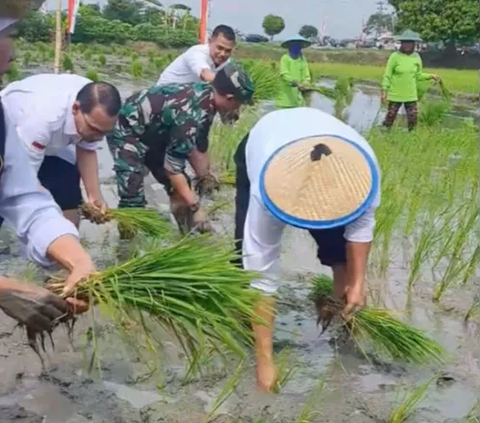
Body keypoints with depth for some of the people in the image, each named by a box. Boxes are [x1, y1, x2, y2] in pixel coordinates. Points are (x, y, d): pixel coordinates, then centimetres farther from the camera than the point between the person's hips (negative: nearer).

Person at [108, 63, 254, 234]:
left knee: (180, 187, 11)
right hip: (127, 130, -9)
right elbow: (172, 164, -30)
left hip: (151, 132, 10)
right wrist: (195, 207, -25)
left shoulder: (205, 95, -7)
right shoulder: (191, 115, -35)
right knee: (133, 199, -19)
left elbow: (191, 145, 7)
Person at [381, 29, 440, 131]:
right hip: (395, 95, -3)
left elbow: (418, 76, 10)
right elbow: (387, 75, -7)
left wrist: (431, 76, -3)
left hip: (411, 96, 3)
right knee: (390, 119, 2)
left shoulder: (416, 57, 2)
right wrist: (384, 91, -12)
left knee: (413, 120, 2)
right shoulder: (395, 56, -10)